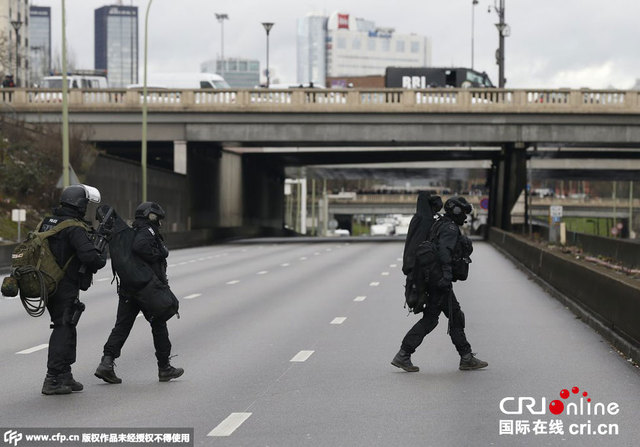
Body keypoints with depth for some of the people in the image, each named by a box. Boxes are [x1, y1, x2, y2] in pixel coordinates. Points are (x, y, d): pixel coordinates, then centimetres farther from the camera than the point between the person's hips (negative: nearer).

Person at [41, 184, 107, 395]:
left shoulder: (47, 223, 9)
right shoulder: (74, 228, -17)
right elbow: (89, 256, -27)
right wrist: (101, 259, -5)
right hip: (65, 286, -8)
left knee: (66, 329, 17)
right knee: (63, 329, -3)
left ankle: (64, 377, 23)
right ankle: (53, 380, -6)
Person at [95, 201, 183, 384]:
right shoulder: (148, 231, -12)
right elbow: (139, 247, -32)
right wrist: (157, 255, -18)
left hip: (128, 289, 7)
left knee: (122, 326, 3)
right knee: (159, 327, 8)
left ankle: (107, 362, -13)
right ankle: (164, 368, 17)